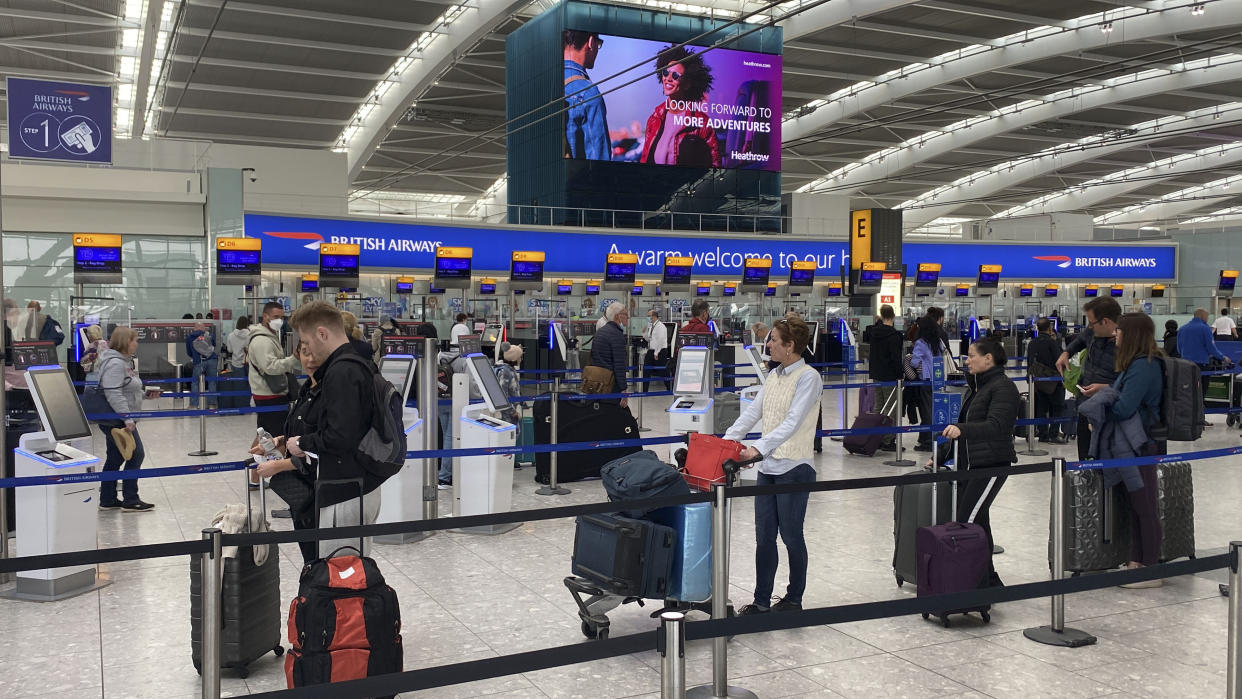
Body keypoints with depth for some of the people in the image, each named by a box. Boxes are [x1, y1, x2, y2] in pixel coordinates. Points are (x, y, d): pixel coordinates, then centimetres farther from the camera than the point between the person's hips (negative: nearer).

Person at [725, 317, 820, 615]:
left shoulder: (808, 377, -12)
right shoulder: (773, 375, 12)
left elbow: (791, 423, -21)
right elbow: (752, 413, 11)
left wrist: (758, 448, -30)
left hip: (794, 467, -7)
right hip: (768, 467, 7)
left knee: (791, 536, 5)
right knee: (764, 537, 9)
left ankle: (794, 599, 21)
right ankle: (761, 601, 18)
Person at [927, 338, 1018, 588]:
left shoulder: (1003, 387, -11)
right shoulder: (974, 386, 17)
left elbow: (996, 425, -25)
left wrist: (962, 430, -39)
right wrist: (941, 456, 23)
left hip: (992, 464, -9)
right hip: (967, 464, 9)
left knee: (967, 521, -15)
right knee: (978, 523, 11)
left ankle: (984, 580, -10)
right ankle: (989, 580, 19)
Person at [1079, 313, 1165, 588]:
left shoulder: (1143, 366, -19)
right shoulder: (1137, 363, 12)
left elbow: (1124, 408, -22)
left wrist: (1101, 400, -5)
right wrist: (1104, 393, 0)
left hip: (1140, 445, -10)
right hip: (1130, 443, 10)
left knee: (1145, 507, -2)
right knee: (1136, 505, 15)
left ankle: (1150, 570, 6)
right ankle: (1137, 562, 24)